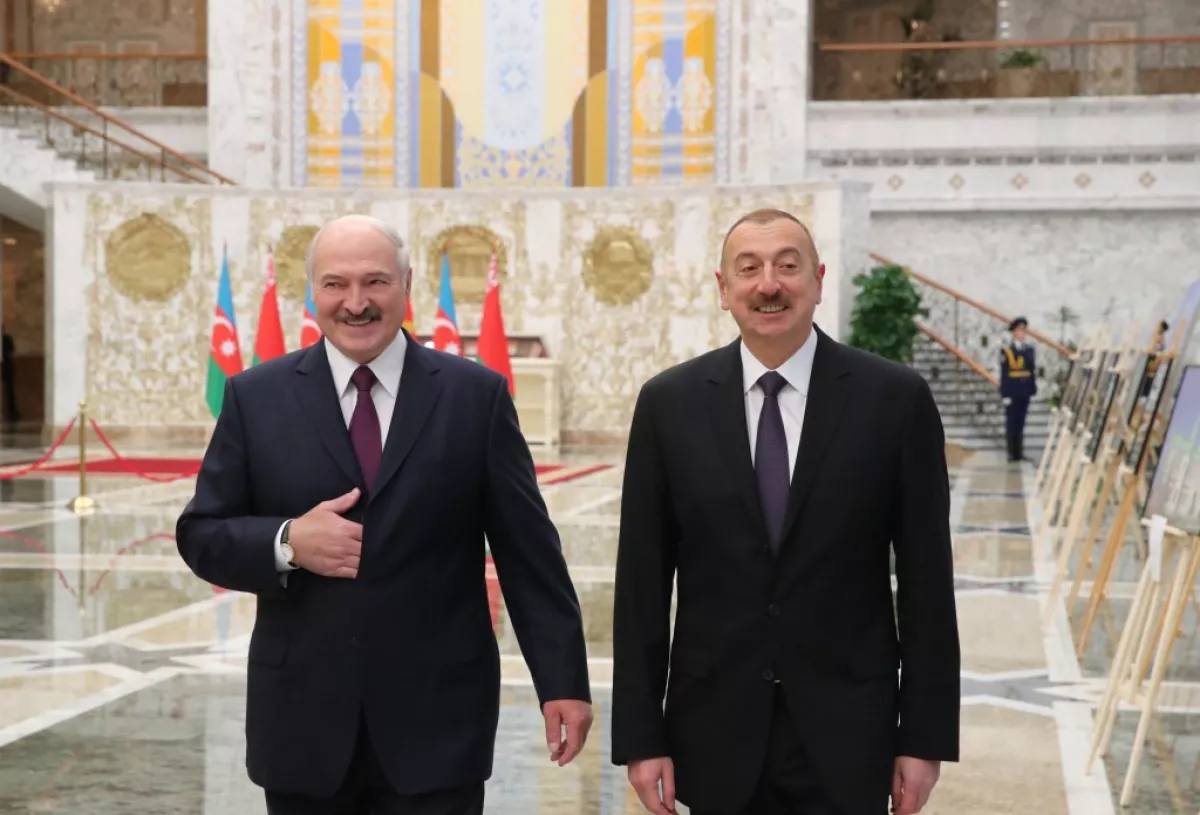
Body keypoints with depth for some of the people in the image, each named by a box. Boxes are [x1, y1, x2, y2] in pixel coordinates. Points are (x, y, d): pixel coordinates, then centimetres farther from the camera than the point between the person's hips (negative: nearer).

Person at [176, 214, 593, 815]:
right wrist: (287, 544, -15)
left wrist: (562, 680, -3)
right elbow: (200, 535, 4)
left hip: (438, 717, -1)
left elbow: (528, 551, 1)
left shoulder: (476, 395, 1)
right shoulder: (256, 397, 3)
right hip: (303, 718, 1)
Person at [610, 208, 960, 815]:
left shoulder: (895, 399, -4)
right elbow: (642, 583, 1)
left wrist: (925, 735, -3)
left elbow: (926, 579, -2)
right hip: (716, 734, 1)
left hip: (845, 733, -1)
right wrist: (640, 738, -2)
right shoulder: (669, 403, 0)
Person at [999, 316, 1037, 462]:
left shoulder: (1029, 349, 7)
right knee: (1011, 423, 2)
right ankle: (1012, 453, 8)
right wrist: (1005, 394, -11)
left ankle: (1019, 452, 17)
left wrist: (1033, 389, 4)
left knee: (1020, 423, 10)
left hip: (1025, 392, 4)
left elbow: (1033, 370, 9)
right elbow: (1003, 374, -7)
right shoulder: (1006, 351, -6)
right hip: (1012, 393, -4)